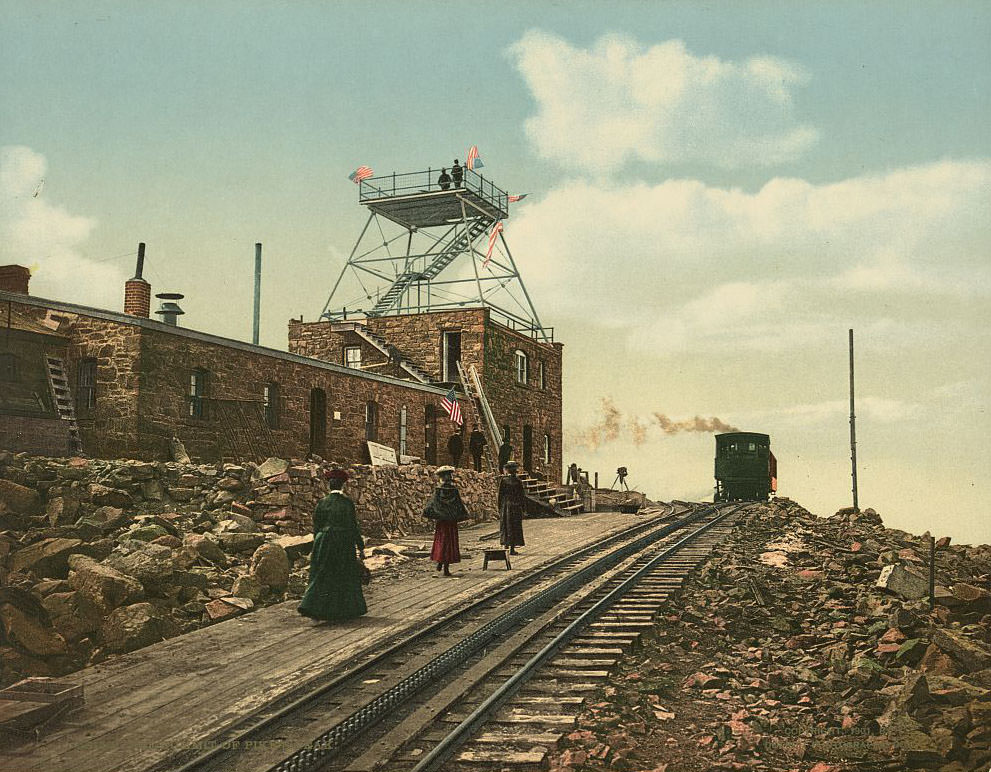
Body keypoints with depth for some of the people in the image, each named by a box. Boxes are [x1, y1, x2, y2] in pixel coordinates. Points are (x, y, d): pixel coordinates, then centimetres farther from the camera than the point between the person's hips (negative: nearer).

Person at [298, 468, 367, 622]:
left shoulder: (322, 502, 1)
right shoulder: (347, 503, -7)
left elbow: (316, 526, 5)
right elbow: (353, 526, -8)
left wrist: (317, 544, 17)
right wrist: (360, 547, -1)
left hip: (324, 543, 2)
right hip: (344, 544, -2)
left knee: (321, 577, 7)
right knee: (346, 577, 11)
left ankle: (310, 607, -8)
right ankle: (350, 609, 19)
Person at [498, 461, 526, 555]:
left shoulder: (503, 481, -5)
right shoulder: (518, 481, -7)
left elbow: (500, 495, -3)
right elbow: (522, 495, -4)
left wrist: (500, 508, 5)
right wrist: (523, 508, 5)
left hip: (505, 506, 1)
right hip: (516, 507, -1)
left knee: (506, 526, 12)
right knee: (515, 527, 5)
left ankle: (506, 545, 14)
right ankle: (512, 548, 4)